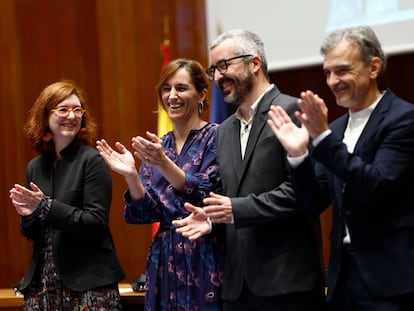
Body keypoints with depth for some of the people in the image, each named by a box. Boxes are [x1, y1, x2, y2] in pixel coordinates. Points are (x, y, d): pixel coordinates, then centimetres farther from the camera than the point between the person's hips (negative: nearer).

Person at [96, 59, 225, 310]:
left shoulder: (215, 137, -5)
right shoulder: (157, 146, 11)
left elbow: (206, 198, -17)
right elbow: (149, 212, 5)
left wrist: (163, 163, -28)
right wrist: (131, 175, -11)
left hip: (206, 261, -5)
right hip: (166, 261, 5)